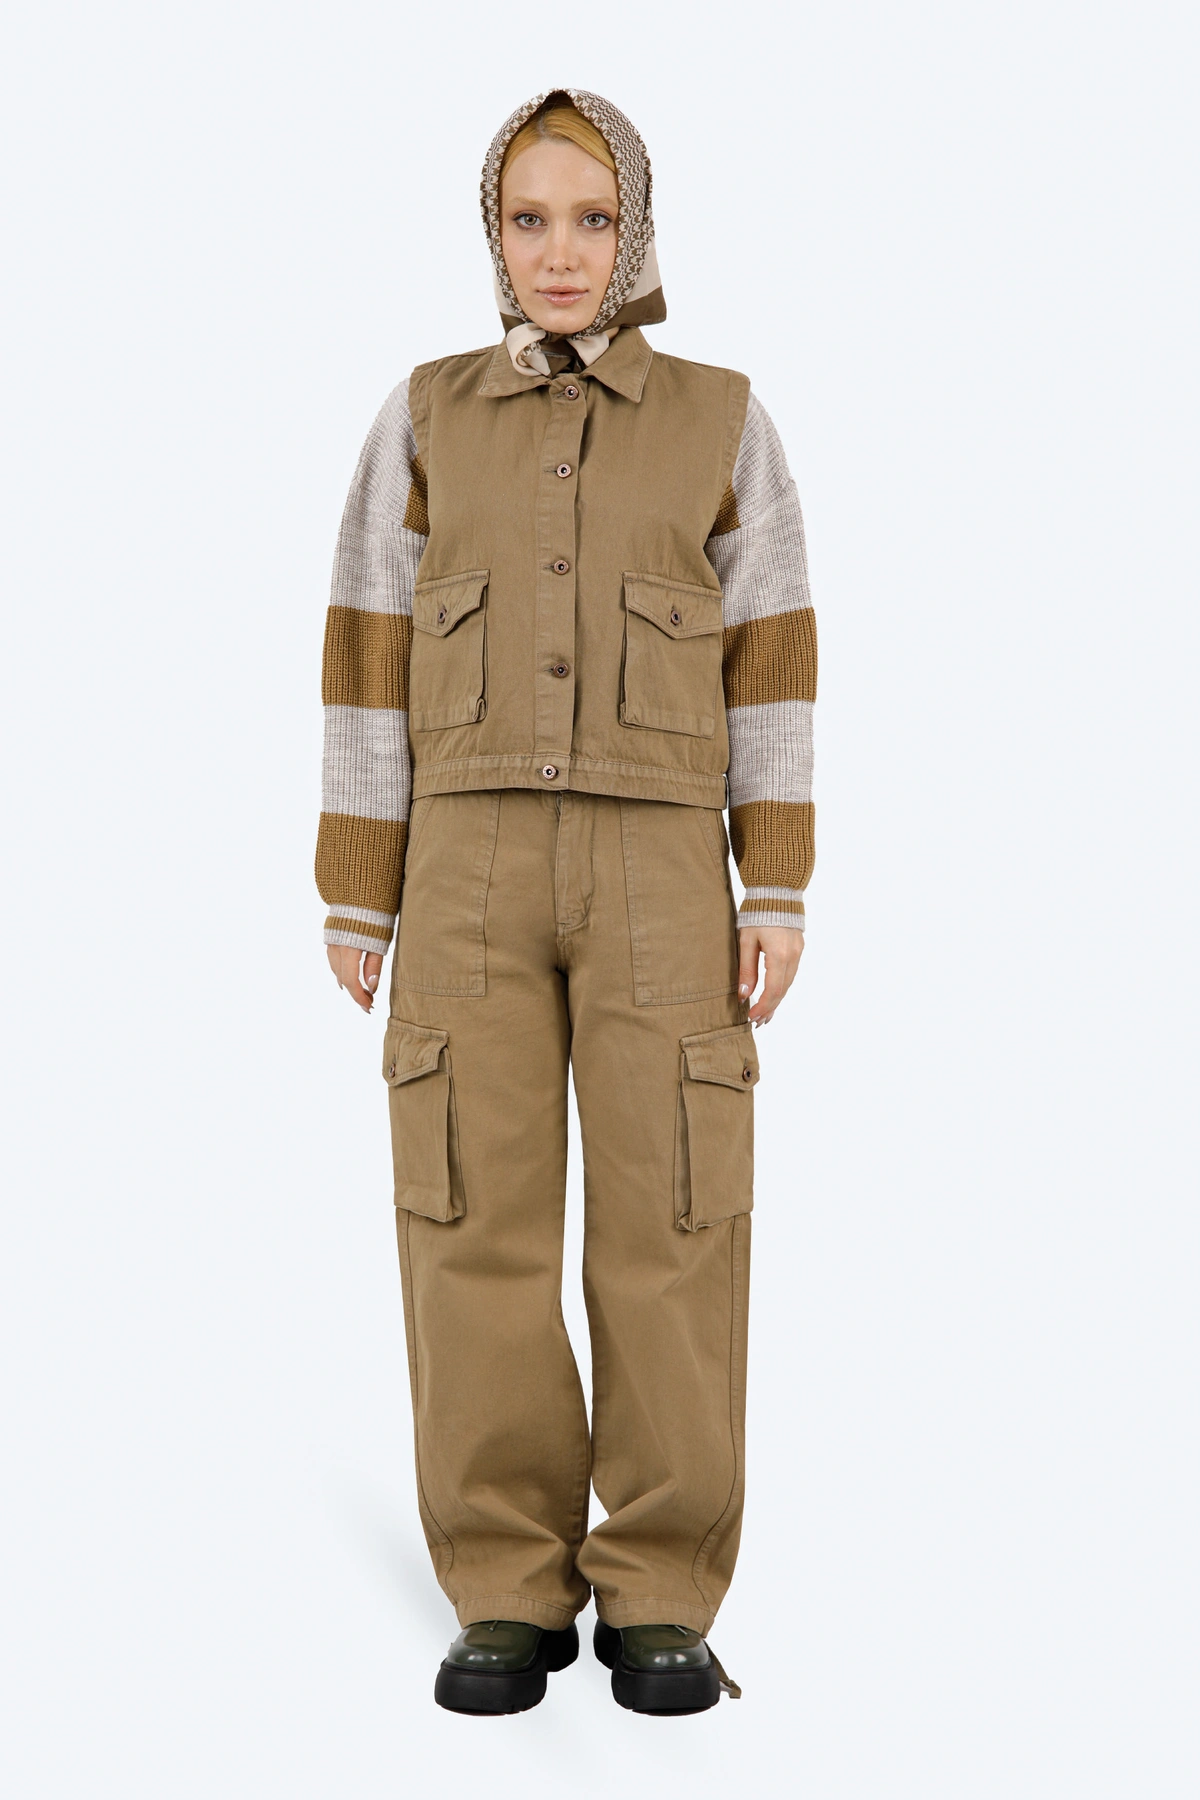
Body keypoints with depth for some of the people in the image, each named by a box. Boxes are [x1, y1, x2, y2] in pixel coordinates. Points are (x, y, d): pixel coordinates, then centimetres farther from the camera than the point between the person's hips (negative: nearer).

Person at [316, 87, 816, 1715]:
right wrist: (354, 903, 1)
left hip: (657, 875, -1)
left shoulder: (722, 423, 7)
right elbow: (372, 665, 7)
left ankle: (658, 1600, 6)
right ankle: (511, 1597, 7)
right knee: (478, 1224, -4)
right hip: (473, 869, 1)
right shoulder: (424, 424, 9)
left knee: (667, 1226, -5)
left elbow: (770, 666, 4)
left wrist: (781, 896, -4)